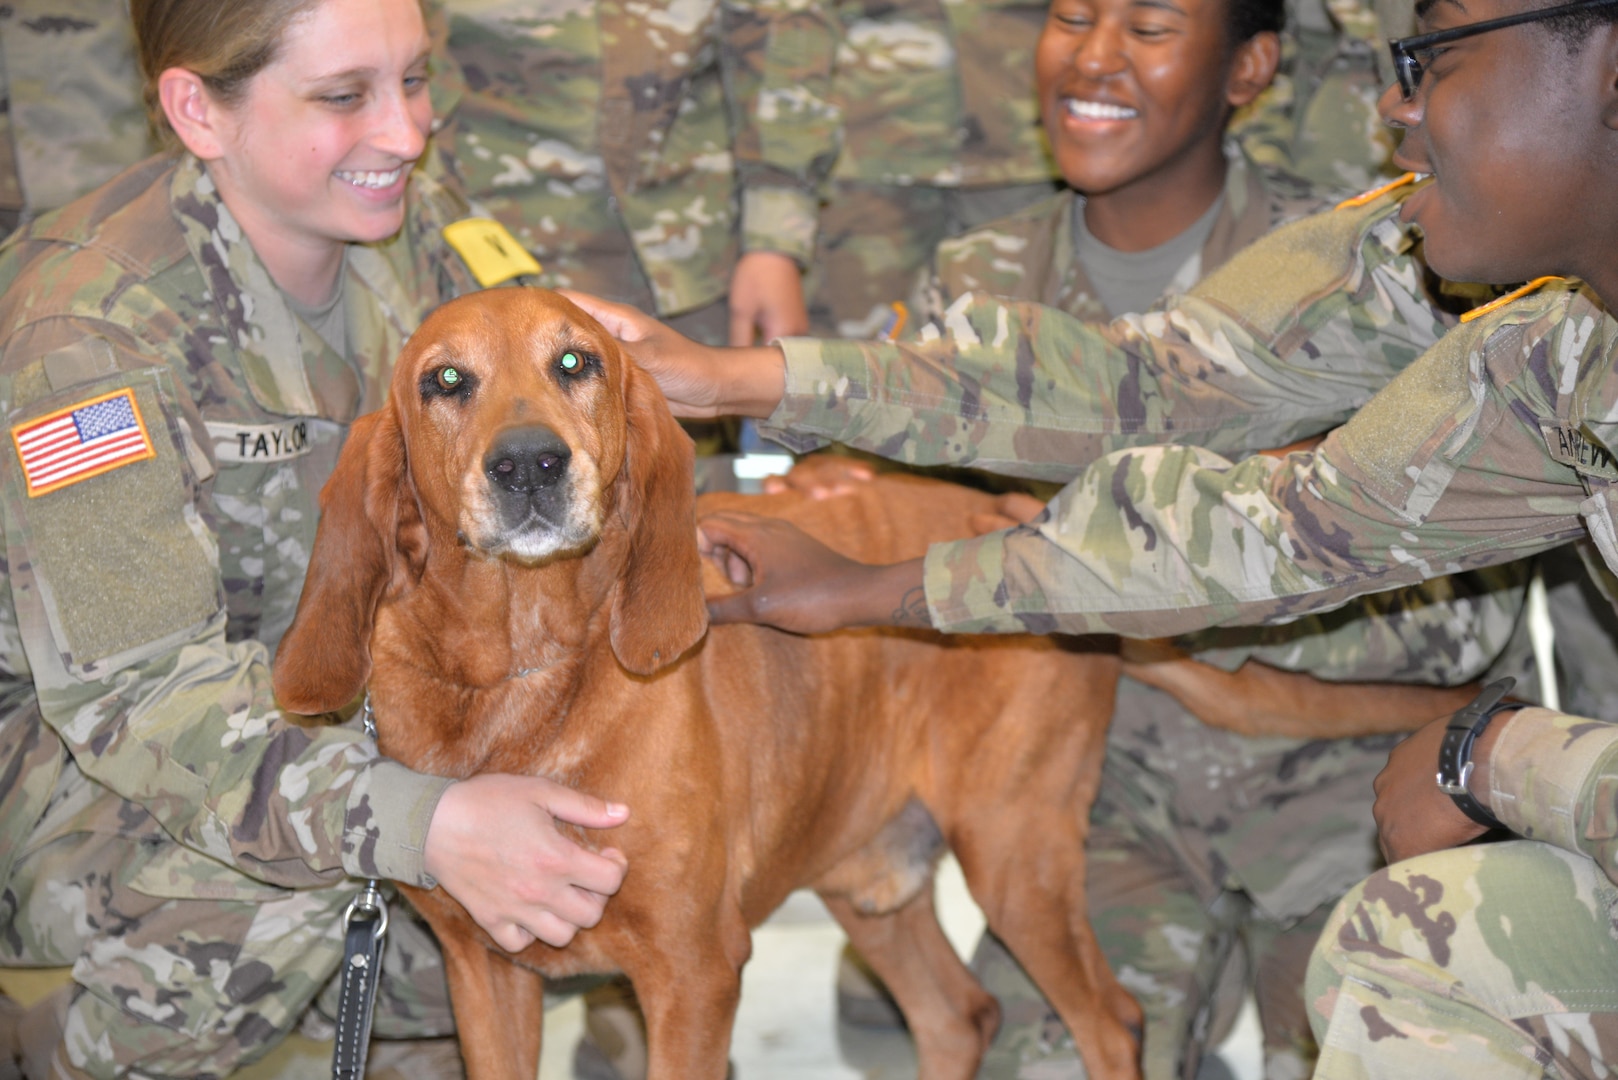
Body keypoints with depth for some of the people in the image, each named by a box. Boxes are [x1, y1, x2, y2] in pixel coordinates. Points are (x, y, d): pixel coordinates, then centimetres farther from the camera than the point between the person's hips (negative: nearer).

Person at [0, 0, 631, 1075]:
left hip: (308, 687, 7)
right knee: (265, 916, -34)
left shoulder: (414, 224, -9)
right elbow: (135, 693, -34)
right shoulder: (91, 327, -30)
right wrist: (423, 822, -47)